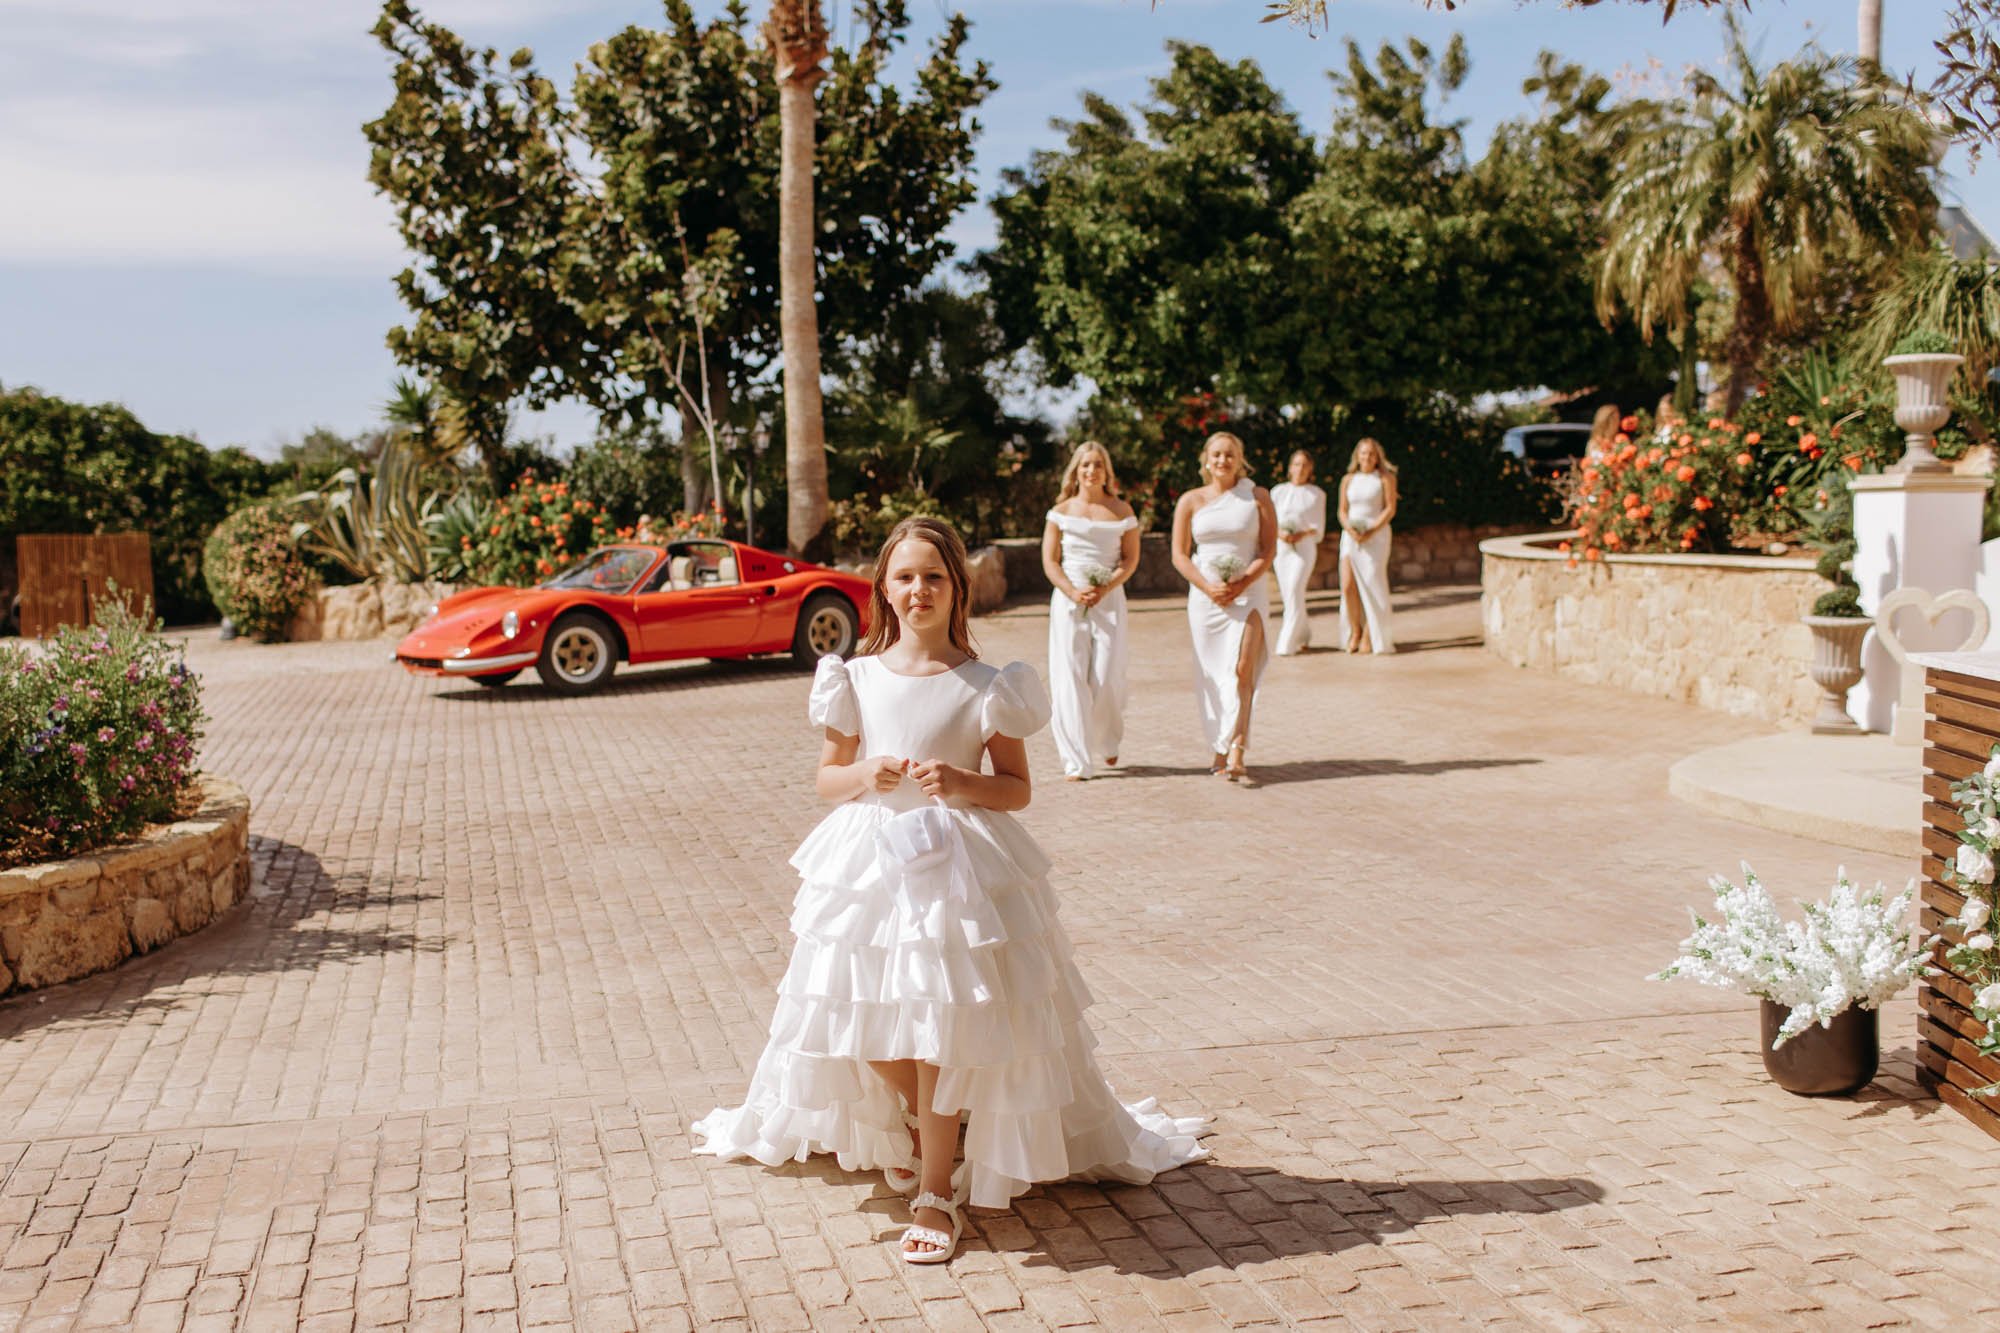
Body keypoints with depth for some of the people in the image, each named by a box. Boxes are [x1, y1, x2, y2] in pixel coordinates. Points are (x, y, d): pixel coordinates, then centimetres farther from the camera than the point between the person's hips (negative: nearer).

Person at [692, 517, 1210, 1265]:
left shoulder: (985, 685, -4)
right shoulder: (857, 679, 4)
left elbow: (1017, 788, -1)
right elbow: (827, 777, 11)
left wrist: (963, 783, -20)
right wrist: (864, 775, -11)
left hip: (957, 863, -3)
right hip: (870, 860, 4)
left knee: (942, 1028, -7)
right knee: (866, 1024, 6)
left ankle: (938, 1191, 8)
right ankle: (924, 1126, 38)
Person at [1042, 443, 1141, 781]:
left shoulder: (1121, 511, 6)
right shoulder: (1062, 511, 6)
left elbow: (1131, 559, 5)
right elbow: (1049, 560, 4)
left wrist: (1105, 588, -11)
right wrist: (1073, 592, -11)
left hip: (1109, 600, 0)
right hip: (1067, 601, 0)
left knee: (1106, 677, -5)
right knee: (1070, 677, -6)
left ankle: (1106, 744, 23)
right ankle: (1077, 761, -2)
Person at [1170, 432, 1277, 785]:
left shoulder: (1257, 497, 4)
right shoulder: (1191, 501, 6)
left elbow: (1269, 548, 1)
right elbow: (1179, 555, 4)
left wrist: (1242, 583, -13)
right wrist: (1208, 587, -11)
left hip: (1247, 593, -2)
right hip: (1204, 595, 2)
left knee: (1242, 669, -16)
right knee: (1211, 674, 4)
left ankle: (1235, 757, -20)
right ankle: (1219, 750, 19)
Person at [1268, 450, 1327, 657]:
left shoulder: (1317, 494, 7)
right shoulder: (1278, 491, 12)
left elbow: (1319, 528, 5)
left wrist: (1303, 534, -14)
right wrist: (1280, 533, -11)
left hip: (1304, 546, -3)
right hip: (1281, 547, 3)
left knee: (1294, 591, -16)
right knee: (1286, 594, 4)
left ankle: (1287, 643, -16)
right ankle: (1304, 634, 26)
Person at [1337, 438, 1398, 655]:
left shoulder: (1385, 478, 1)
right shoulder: (1348, 480, 12)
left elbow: (1390, 508, -4)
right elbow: (1342, 510, 10)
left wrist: (1371, 531, -14)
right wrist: (1349, 528, -10)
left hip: (1376, 535, -3)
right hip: (1350, 537, 3)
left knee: (1371, 586, -7)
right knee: (1348, 586, -7)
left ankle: (1369, 636, 3)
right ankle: (1355, 632, 8)